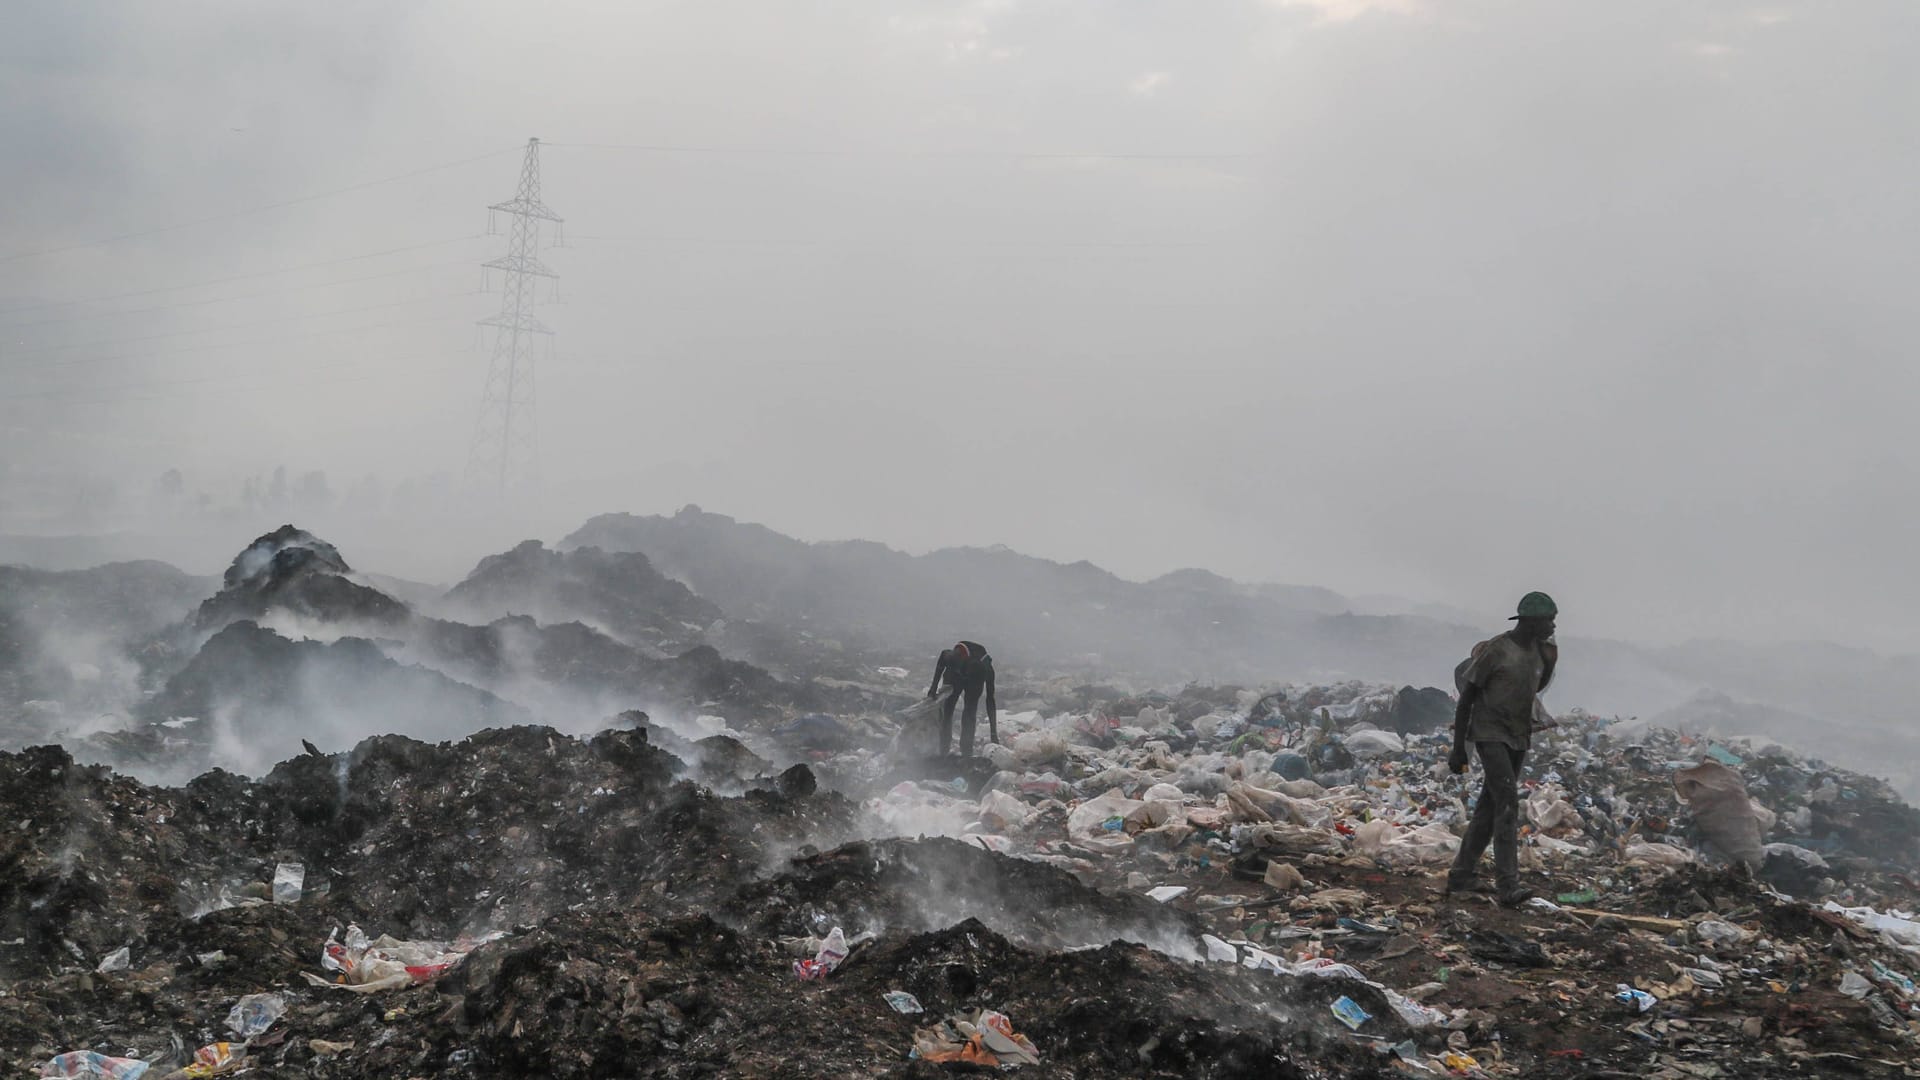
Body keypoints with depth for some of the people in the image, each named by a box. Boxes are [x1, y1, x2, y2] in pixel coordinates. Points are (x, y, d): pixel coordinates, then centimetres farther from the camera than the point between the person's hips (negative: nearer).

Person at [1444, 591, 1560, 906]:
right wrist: (1458, 748, -13)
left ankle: (1460, 876, 17)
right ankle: (1508, 886, -22)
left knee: (1489, 807, 9)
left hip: (1518, 739, 8)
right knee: (1507, 802, -18)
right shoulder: (1493, 650, -17)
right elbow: (1466, 697, -12)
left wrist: (1550, 665, 2)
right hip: (1490, 735, -8)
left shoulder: (1537, 650, 5)